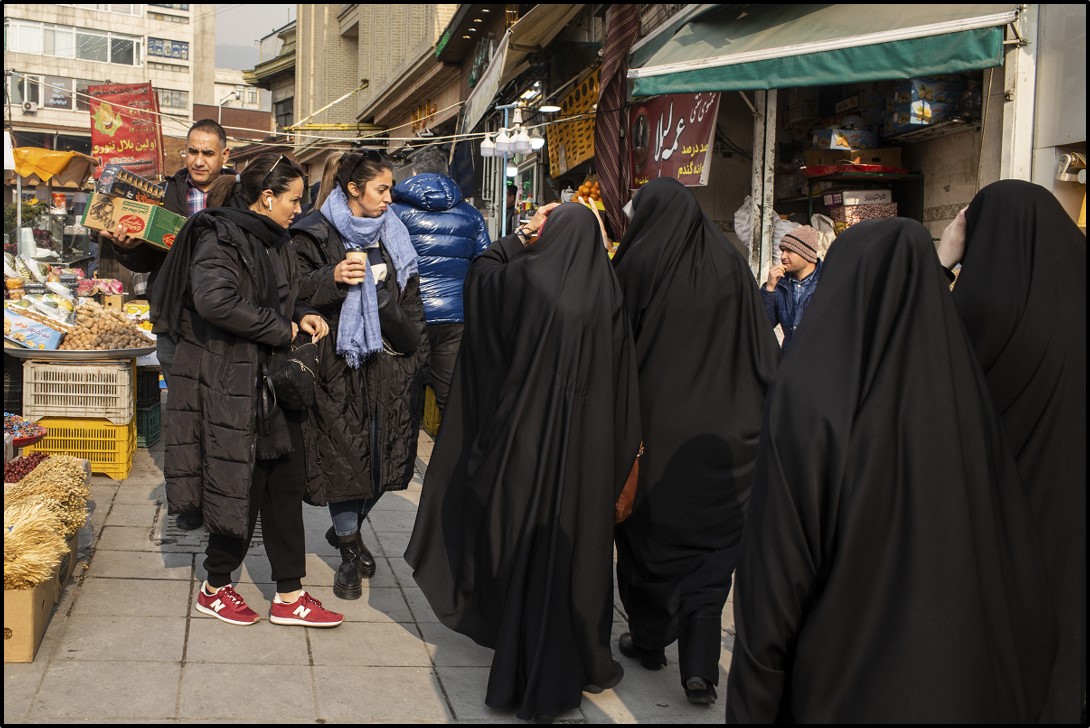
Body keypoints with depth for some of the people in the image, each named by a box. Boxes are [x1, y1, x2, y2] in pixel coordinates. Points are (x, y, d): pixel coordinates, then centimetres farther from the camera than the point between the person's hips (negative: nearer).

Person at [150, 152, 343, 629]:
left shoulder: (270, 239, 14)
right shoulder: (219, 237, -14)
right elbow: (214, 299, -31)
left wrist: (301, 316, 5)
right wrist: (281, 327, -21)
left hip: (271, 379, 9)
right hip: (229, 381, -9)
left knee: (286, 482, 8)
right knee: (244, 485, 0)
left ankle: (289, 596, 17)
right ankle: (215, 589, 22)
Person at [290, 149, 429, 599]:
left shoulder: (392, 234, 14)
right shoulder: (315, 234, -3)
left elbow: (410, 298, 20)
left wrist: (414, 348, 13)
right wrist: (332, 278, -23)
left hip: (390, 361, 5)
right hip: (339, 360, -5)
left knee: (383, 453, 6)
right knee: (344, 452, -1)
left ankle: (346, 528, 32)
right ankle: (350, 549, 17)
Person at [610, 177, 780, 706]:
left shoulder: (638, 263, -7)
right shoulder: (730, 262, 1)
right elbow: (763, 348, 2)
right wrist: (761, 417, 9)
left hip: (653, 423, -2)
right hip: (720, 435, 2)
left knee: (648, 530, 15)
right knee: (712, 541, 8)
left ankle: (648, 641, 29)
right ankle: (700, 664, 1)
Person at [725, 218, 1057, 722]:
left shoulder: (807, 391, -18)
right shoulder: (961, 384, -6)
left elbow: (774, 566, -18)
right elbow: (1014, 556, 1)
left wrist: (752, 702, -7)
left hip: (836, 681, -4)